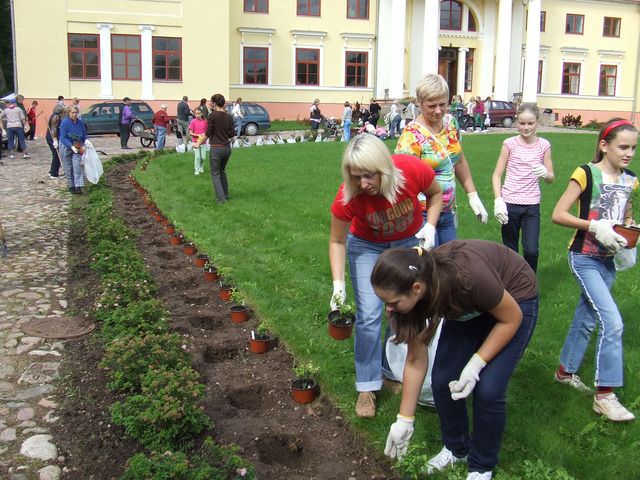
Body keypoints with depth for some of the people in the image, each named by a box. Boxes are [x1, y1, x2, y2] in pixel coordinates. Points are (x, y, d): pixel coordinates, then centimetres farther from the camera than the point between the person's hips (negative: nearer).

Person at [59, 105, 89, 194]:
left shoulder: (80, 122, -3)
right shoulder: (65, 123, -17)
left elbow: (84, 134, 10)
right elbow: (63, 138, -20)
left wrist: (86, 140, -11)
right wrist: (71, 146, -31)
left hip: (77, 147, 2)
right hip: (66, 147, -2)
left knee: (77, 166, -10)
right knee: (68, 168, 5)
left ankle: (79, 186, -13)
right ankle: (71, 186, 18)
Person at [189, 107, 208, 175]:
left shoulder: (205, 121, -2)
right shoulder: (193, 122, -8)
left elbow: (207, 131, 8)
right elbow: (190, 133, -7)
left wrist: (205, 134, -14)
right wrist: (198, 135, -19)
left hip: (203, 142, 2)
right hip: (195, 142, -2)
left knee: (203, 157, 5)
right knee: (197, 156, -4)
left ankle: (200, 167, 33)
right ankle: (197, 170, 12)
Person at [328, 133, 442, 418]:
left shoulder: (413, 170, -31)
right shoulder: (347, 197, -32)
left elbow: (435, 194, -7)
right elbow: (337, 241, -17)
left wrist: (430, 226, -21)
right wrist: (338, 284, -26)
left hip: (411, 241, 2)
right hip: (367, 245, -1)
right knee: (368, 316, -8)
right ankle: (367, 387, 6)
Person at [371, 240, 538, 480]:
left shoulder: (467, 276, -42)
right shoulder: (412, 293, -24)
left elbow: (512, 318, -21)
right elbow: (415, 361, -11)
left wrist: (476, 364, -27)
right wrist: (404, 420, -7)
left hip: (515, 300, -4)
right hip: (468, 308, 5)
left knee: (487, 389, -14)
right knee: (442, 382, -5)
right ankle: (456, 449, 22)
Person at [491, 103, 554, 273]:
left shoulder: (543, 145, 1)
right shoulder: (510, 144, -2)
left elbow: (551, 178, 6)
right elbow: (497, 175, -1)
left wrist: (545, 173, -18)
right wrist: (498, 200, -14)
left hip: (532, 206, 1)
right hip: (509, 204, -1)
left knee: (531, 251, -9)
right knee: (510, 251, 7)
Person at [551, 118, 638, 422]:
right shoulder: (586, 174, -13)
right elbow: (557, 215, -15)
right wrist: (594, 226, -24)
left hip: (608, 260, 7)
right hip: (584, 258, -7)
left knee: (587, 319, 17)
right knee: (612, 322, -14)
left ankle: (565, 370, 36)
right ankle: (605, 394, -4)